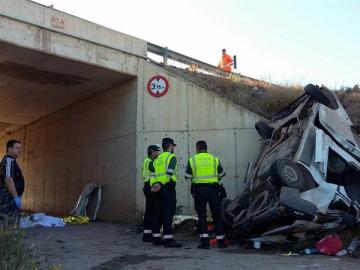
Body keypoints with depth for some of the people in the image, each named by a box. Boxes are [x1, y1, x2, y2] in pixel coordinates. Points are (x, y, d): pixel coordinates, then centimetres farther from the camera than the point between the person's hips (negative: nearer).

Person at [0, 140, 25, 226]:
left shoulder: (11, 160, 18)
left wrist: (17, 196, 23)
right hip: (8, 198, -11)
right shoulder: (9, 160, -13)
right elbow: (8, 180, -23)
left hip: (8, 198, 11)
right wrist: (16, 197, -21)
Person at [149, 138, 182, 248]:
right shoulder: (172, 157, -3)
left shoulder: (157, 159, 20)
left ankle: (156, 238, 16)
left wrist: (154, 185, 6)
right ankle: (168, 239, -9)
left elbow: (153, 174, 11)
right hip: (167, 188, -7)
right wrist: (161, 184, -17)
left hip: (156, 188, 8)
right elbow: (169, 173, -17)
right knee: (168, 213, -7)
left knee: (157, 213, 11)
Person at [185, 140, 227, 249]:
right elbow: (221, 174, 12)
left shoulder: (192, 160, 1)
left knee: (201, 215, 7)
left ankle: (205, 241, 3)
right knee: (217, 215, 9)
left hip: (198, 189, -1)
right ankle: (221, 241, 14)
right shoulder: (214, 159, 6)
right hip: (212, 188, 1)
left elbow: (187, 176, 0)